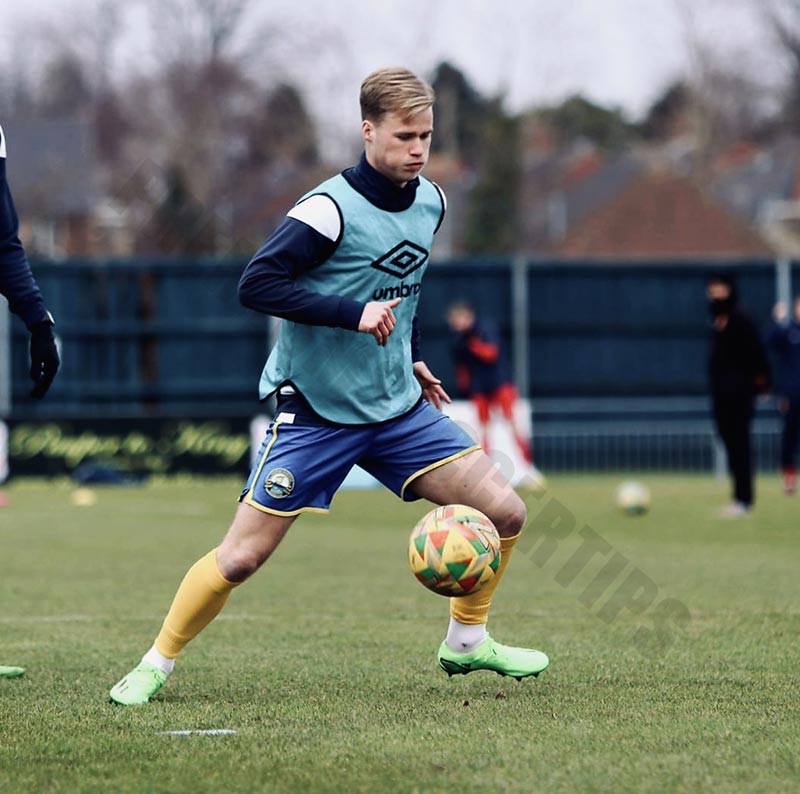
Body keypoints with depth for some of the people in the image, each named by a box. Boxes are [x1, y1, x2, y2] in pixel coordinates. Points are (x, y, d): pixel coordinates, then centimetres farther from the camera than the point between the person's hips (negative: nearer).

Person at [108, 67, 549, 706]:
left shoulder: (430, 202, 5)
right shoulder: (331, 209, -19)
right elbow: (256, 285, -25)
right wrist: (354, 313, -29)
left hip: (398, 408, 6)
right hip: (316, 411, -6)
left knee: (505, 512, -3)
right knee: (242, 557, -8)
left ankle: (467, 640, 18)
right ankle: (156, 664, 13)